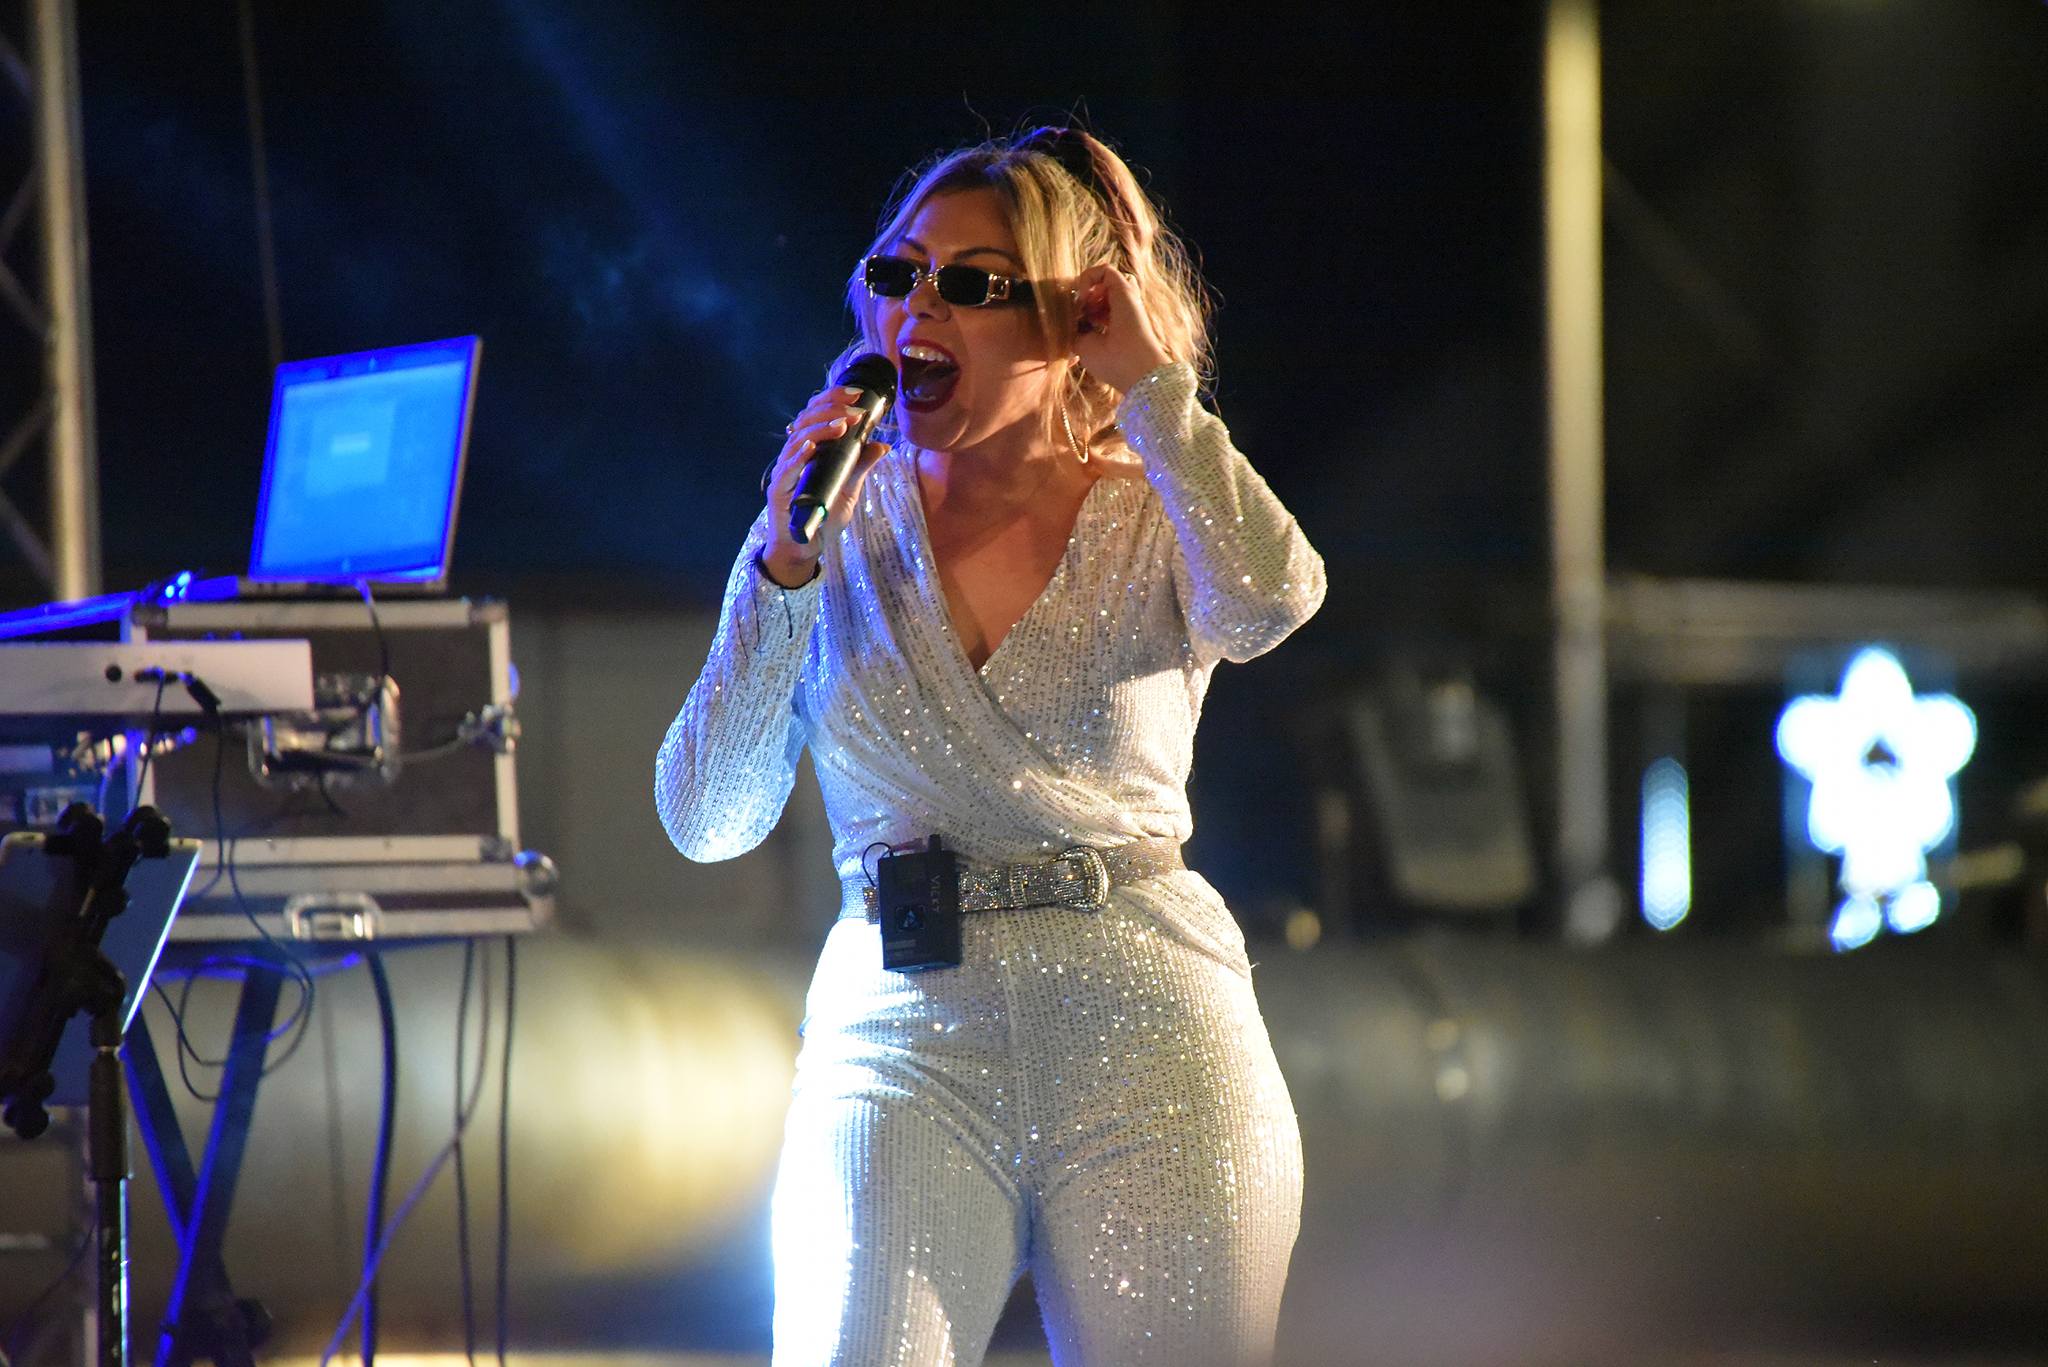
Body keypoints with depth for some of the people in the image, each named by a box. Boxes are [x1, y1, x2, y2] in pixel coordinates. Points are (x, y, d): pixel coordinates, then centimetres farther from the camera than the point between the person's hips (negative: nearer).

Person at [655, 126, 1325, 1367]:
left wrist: (1150, 379, -8)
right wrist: (785, 564, -7)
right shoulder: (840, 524, 8)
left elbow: (1270, 602, -20)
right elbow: (707, 821, 2)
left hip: (1147, 1031, 0)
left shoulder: (1152, 522, 6)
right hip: (900, 1034, 0)